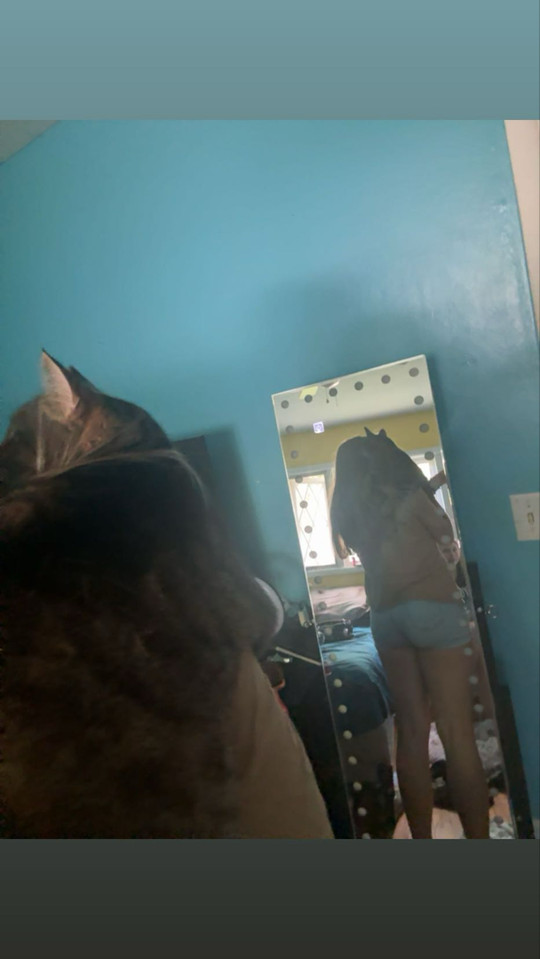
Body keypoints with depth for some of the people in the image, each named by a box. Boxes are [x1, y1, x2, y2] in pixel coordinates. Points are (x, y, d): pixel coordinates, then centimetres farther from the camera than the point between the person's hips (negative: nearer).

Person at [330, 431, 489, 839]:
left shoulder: (347, 514, 11)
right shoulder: (407, 495, -5)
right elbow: (447, 540, 7)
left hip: (385, 618, 6)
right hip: (432, 608, -6)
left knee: (411, 732, 10)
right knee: (458, 735, -3)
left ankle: (422, 840, 17)